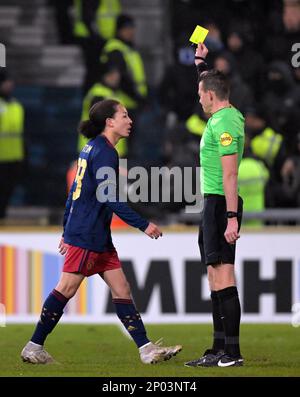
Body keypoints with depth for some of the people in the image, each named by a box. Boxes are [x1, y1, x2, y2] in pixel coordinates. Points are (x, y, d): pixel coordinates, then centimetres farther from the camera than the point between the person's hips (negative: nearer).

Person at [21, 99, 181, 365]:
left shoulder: (91, 148, 16)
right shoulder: (104, 152, -14)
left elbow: (74, 191, 20)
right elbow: (109, 198, -20)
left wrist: (67, 230, 24)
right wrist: (143, 225, -17)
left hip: (99, 237, 10)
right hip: (86, 235, -10)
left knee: (121, 288, 4)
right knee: (67, 288, -6)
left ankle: (146, 349, 1)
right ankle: (34, 347, 1)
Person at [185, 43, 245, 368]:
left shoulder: (223, 124, -15)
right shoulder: (228, 115, 13)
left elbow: (230, 174, -22)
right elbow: (212, 85, 37)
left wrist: (232, 217, -26)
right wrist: (201, 62, 45)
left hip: (219, 204, -10)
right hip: (214, 204, 10)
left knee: (222, 275, -13)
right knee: (216, 277, 12)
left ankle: (232, 352, -16)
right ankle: (220, 349, 17)